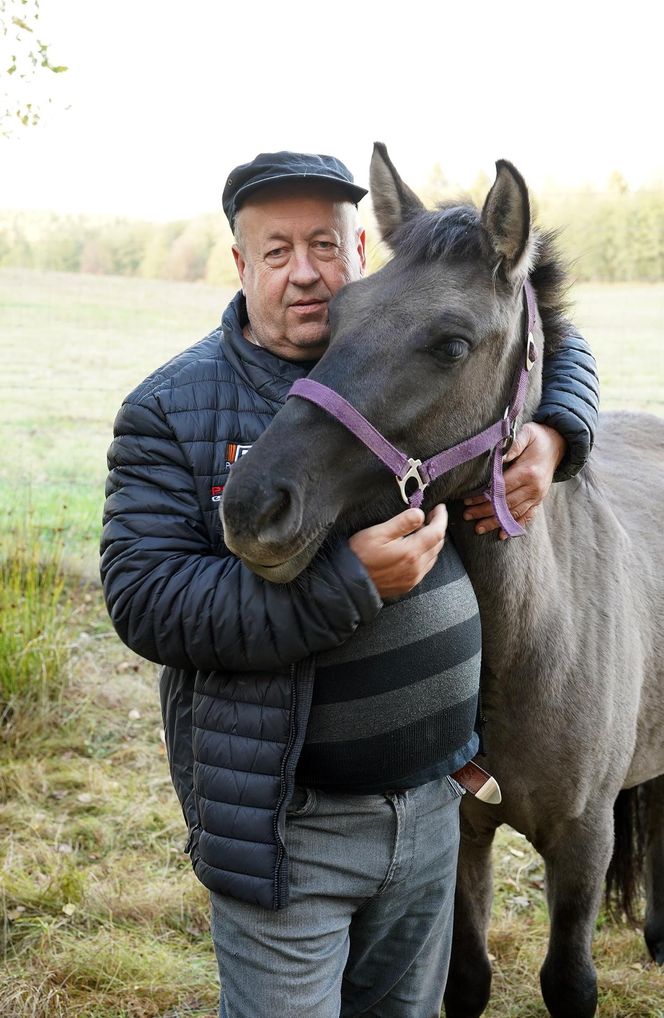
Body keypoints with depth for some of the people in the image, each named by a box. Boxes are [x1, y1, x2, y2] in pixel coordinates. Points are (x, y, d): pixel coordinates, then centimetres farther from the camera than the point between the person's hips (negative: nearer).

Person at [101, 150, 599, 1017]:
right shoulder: (172, 410, -11)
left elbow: (555, 348, 19)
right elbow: (145, 603, -21)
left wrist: (554, 439, -4)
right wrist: (348, 580, -29)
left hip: (432, 799, 5)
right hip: (285, 823, -4)